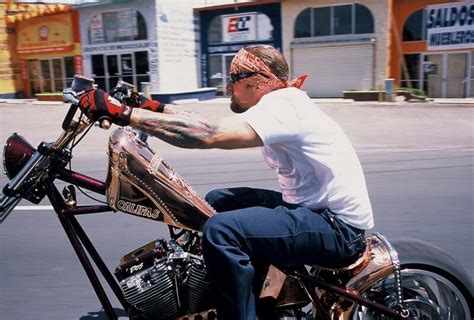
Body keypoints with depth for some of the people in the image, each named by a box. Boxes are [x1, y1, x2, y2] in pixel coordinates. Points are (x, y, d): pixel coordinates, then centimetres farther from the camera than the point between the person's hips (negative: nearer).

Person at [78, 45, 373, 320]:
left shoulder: (282, 104, -20)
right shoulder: (279, 103, 10)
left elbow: (209, 134, -33)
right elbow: (212, 125, 10)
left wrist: (121, 113, -31)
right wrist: (155, 107, 6)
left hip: (339, 226, -10)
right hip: (314, 206, 10)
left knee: (221, 231, -29)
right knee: (218, 201, 16)